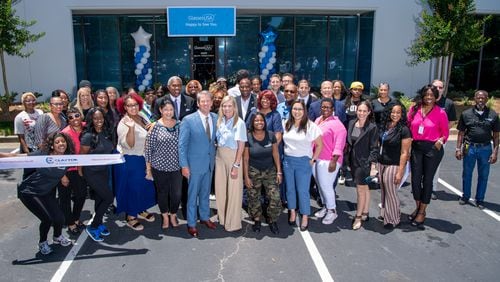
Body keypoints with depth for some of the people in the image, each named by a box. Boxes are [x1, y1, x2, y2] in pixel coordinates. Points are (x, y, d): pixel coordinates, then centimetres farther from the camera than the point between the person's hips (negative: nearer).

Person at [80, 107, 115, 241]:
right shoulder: (88, 136, -20)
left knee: (99, 198, 17)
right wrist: (80, 172, -4)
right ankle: (92, 227, 9)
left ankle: (99, 223, 35)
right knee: (108, 197, -6)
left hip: (104, 170, 6)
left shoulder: (106, 132, -1)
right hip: (92, 172, -6)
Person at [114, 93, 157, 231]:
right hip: (129, 160, -7)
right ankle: (130, 217, 19)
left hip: (143, 158, 7)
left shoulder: (141, 119, 3)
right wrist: (131, 127, -38)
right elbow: (129, 145, -27)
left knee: (144, 185, 16)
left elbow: (147, 138, 15)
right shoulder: (123, 123, -18)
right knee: (131, 187, 3)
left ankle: (141, 210, 35)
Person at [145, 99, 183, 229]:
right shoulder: (155, 126, -8)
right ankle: (165, 217, 35)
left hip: (176, 166, 2)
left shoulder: (179, 124, 1)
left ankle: (173, 215, 30)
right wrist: (148, 168, -3)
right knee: (162, 193, 13)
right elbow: (148, 148, -5)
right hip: (159, 166, -2)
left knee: (177, 193, 3)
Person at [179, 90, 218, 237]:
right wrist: (184, 165, -14)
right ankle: (191, 224, 22)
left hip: (210, 163, 4)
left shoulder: (216, 118, 0)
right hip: (194, 163, -4)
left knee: (205, 192, 19)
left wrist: (215, 158, 1)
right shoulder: (188, 120, -13)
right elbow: (182, 144, -11)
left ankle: (205, 217, 37)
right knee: (193, 194, 8)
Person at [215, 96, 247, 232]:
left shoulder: (239, 123, -12)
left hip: (233, 158, -5)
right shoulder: (220, 121, 4)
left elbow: (241, 146, -12)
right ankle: (222, 218, 30)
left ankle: (233, 223, 17)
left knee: (233, 190, 3)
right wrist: (216, 156, 2)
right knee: (220, 188, 12)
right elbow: (217, 141, 11)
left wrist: (236, 166, -15)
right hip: (219, 157, 5)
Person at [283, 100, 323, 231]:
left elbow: (319, 145, -4)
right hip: (287, 161, 4)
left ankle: (305, 217, 13)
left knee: (302, 190, -1)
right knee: (290, 188, 12)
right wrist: (283, 155, 4)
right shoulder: (286, 125, 3)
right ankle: (292, 213, 28)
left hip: (303, 162, -4)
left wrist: (313, 160, -5)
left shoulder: (311, 126, -9)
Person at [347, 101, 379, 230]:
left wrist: (373, 166, -14)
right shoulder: (351, 123, 4)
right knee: (364, 188, 17)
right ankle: (365, 213, 28)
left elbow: (374, 148, -12)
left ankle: (358, 217, 12)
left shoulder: (372, 127, -12)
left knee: (361, 190, 0)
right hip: (353, 161, 5)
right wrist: (348, 160, 11)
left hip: (364, 163, -5)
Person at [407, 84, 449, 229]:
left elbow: (445, 132, 2)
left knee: (427, 179, 6)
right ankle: (417, 207, 28)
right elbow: (408, 125, 8)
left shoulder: (440, 113, -6)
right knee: (415, 178, 6)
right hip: (416, 147, 3)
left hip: (433, 148, -3)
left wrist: (440, 141, -16)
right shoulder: (414, 109, 2)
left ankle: (422, 212, 20)